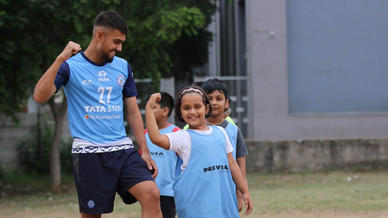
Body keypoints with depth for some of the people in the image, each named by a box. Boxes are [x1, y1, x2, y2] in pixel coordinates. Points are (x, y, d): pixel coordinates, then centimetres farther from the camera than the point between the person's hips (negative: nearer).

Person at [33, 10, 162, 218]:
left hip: (123, 150, 4)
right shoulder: (71, 65, -2)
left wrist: (145, 152, 11)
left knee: (151, 194, -16)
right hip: (88, 152, -4)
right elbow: (40, 96, -16)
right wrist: (60, 59, -23)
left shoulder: (123, 67, 13)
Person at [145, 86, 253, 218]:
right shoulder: (183, 137, 0)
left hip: (223, 197, 5)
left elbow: (231, 164, 20)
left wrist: (245, 192, 19)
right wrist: (149, 108, -20)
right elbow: (156, 138, -17)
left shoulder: (220, 132, 15)